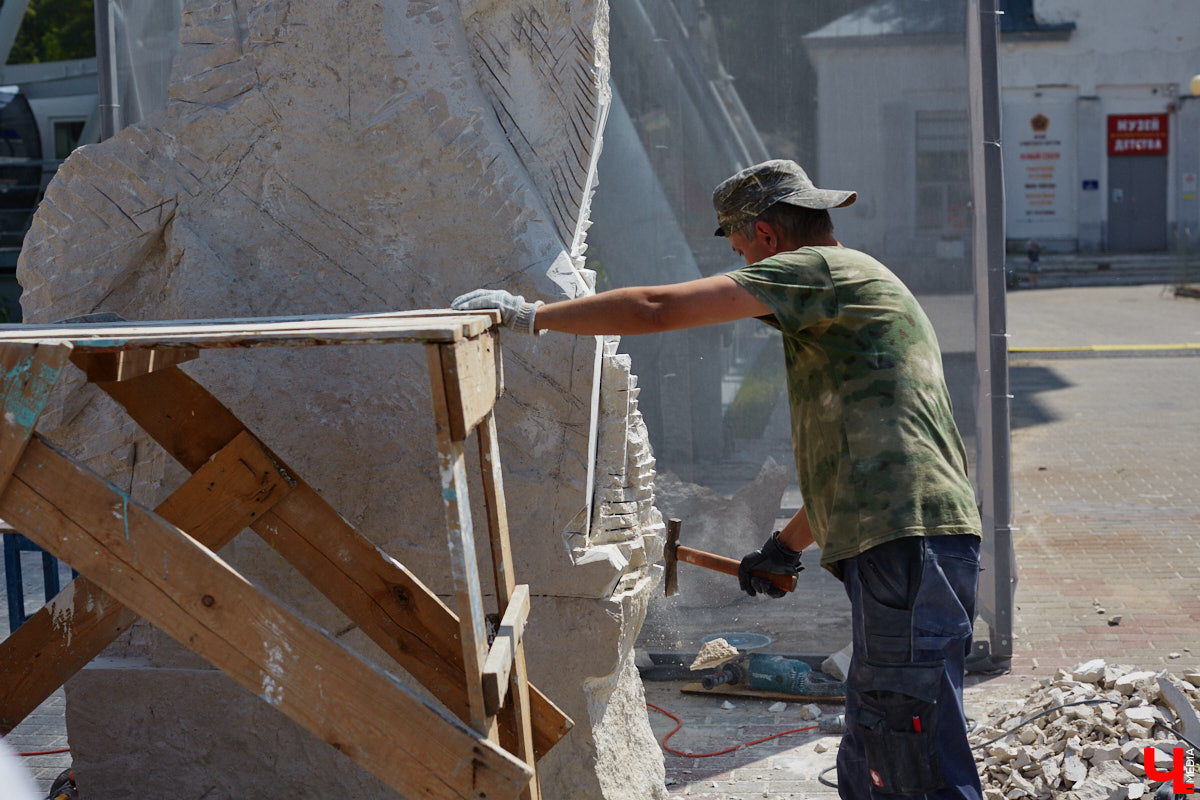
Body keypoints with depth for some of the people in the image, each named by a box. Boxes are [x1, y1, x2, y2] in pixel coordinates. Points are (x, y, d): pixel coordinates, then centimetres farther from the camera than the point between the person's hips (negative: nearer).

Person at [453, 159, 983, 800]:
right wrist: (788, 544, 35)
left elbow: (659, 309, -9)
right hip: (899, 551, 10)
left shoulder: (817, 268, -3)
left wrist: (532, 315, 0)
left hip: (908, 548, -10)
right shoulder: (855, 291, 28)